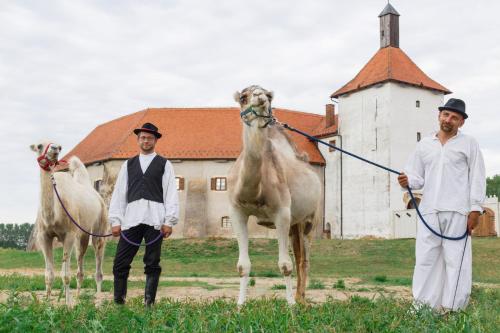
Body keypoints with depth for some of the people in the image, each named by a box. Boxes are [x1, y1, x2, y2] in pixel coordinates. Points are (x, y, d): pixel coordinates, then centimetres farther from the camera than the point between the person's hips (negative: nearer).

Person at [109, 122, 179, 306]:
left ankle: (149, 302, 11)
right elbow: (119, 193, 13)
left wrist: (169, 221, -6)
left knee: (152, 264, 3)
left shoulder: (164, 164, 10)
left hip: (155, 220, -2)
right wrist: (115, 220, 4)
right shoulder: (128, 164, 17)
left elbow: (171, 193, 3)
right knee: (120, 263, -2)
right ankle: (118, 301, 8)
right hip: (131, 219, 2)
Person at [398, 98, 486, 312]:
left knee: (455, 258, -2)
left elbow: (477, 179, 3)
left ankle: (451, 307, 5)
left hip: (457, 213, -3)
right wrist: (408, 181, -8)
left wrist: (475, 209, -5)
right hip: (429, 211, 3)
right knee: (425, 257, 0)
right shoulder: (424, 145, 16)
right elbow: (418, 177, 15)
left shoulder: (468, 144, 8)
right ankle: (422, 304, 5)